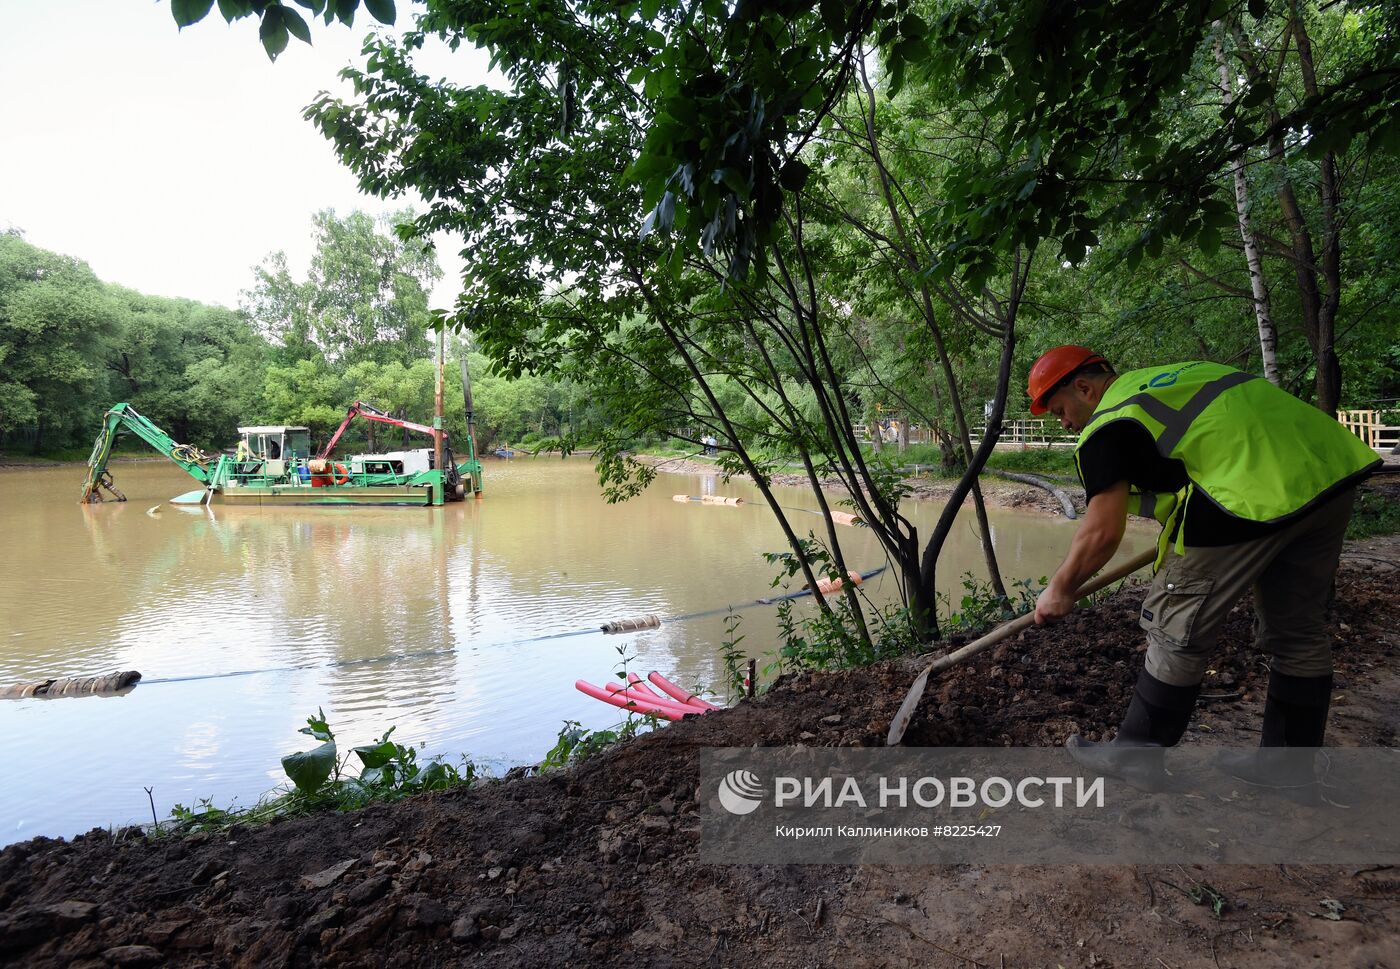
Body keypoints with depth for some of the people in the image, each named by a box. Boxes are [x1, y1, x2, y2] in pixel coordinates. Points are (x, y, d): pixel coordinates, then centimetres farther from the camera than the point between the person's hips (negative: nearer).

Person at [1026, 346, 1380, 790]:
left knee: (1178, 630, 4)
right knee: (1298, 631, 19)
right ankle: (1289, 765, 35)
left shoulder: (1107, 424, -3)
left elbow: (1103, 532, -7)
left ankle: (1135, 756, 17)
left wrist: (1059, 589, 6)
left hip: (1257, 494, -9)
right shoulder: (1168, 376, 24)